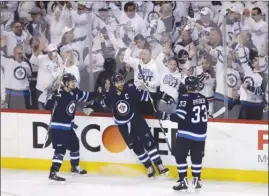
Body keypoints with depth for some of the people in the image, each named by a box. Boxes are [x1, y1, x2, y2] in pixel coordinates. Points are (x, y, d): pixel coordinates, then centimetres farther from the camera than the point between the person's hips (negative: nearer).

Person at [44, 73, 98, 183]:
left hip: (68, 126, 9)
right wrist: (53, 98, -47)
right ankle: (53, 173, -24)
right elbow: (47, 106, -28)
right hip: (57, 127, -9)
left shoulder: (75, 93, 3)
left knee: (74, 144, 22)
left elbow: (86, 96, 19)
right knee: (61, 149, -19)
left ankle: (75, 167, 44)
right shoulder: (59, 94, -21)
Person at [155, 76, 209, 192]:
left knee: (180, 156, 2)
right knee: (197, 157, 17)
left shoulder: (185, 98, -15)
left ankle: (183, 182, -4)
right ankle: (196, 180, 22)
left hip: (186, 134, -6)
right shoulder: (203, 98, 6)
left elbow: (180, 117, -21)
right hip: (200, 134, 6)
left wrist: (165, 116, -20)